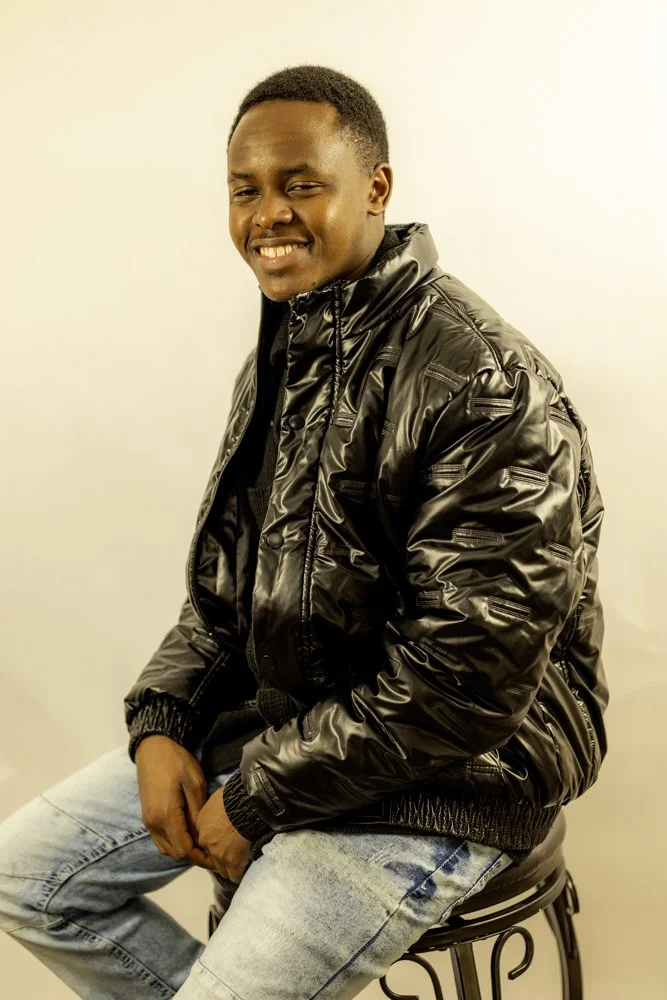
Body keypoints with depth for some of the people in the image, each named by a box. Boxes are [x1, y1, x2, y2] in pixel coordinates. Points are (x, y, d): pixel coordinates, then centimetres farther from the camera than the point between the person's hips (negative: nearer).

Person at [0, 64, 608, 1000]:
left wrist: (258, 798, -16)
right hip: (264, 715, 8)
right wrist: (161, 723, -3)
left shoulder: (485, 386, -23)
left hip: (442, 775, -7)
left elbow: (461, 689, -24)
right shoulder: (280, 356, 5)